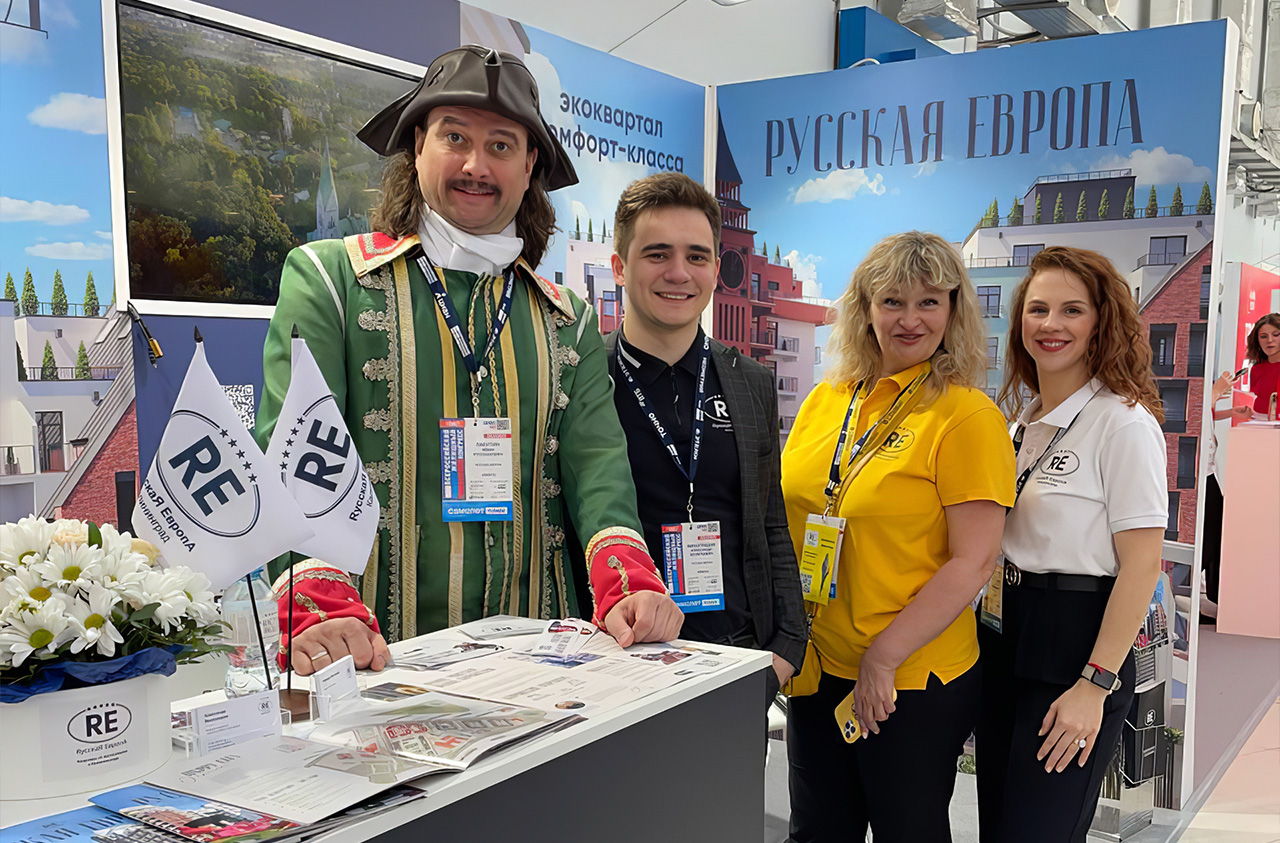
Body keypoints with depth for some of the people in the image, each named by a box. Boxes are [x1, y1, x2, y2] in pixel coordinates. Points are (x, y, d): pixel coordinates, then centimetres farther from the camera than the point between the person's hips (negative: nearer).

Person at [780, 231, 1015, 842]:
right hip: (816, 668, 5)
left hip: (913, 682, -5)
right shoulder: (825, 400, 5)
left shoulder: (967, 416, -11)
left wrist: (883, 656, -17)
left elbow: (973, 562, -15)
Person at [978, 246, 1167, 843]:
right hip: (1003, 638, 7)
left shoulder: (1124, 423, -12)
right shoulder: (1022, 421, 11)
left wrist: (1096, 685, -18)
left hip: (1074, 643, -7)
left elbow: (1141, 565, -16)